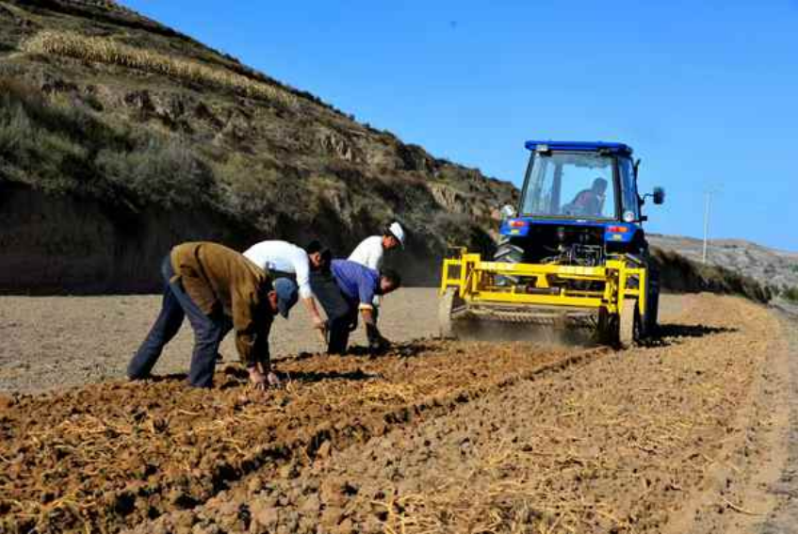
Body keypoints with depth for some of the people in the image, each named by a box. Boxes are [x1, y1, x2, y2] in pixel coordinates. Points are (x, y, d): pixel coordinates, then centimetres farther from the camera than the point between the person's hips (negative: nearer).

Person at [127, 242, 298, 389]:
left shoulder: (263, 291, 3)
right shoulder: (250, 289, -24)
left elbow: (260, 334, 9)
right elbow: (244, 331, -21)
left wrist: (267, 371, 8)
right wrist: (253, 371, -13)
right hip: (182, 264, -10)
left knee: (166, 325, 21)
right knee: (210, 324, -11)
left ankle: (137, 372, 34)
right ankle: (199, 385, -4)